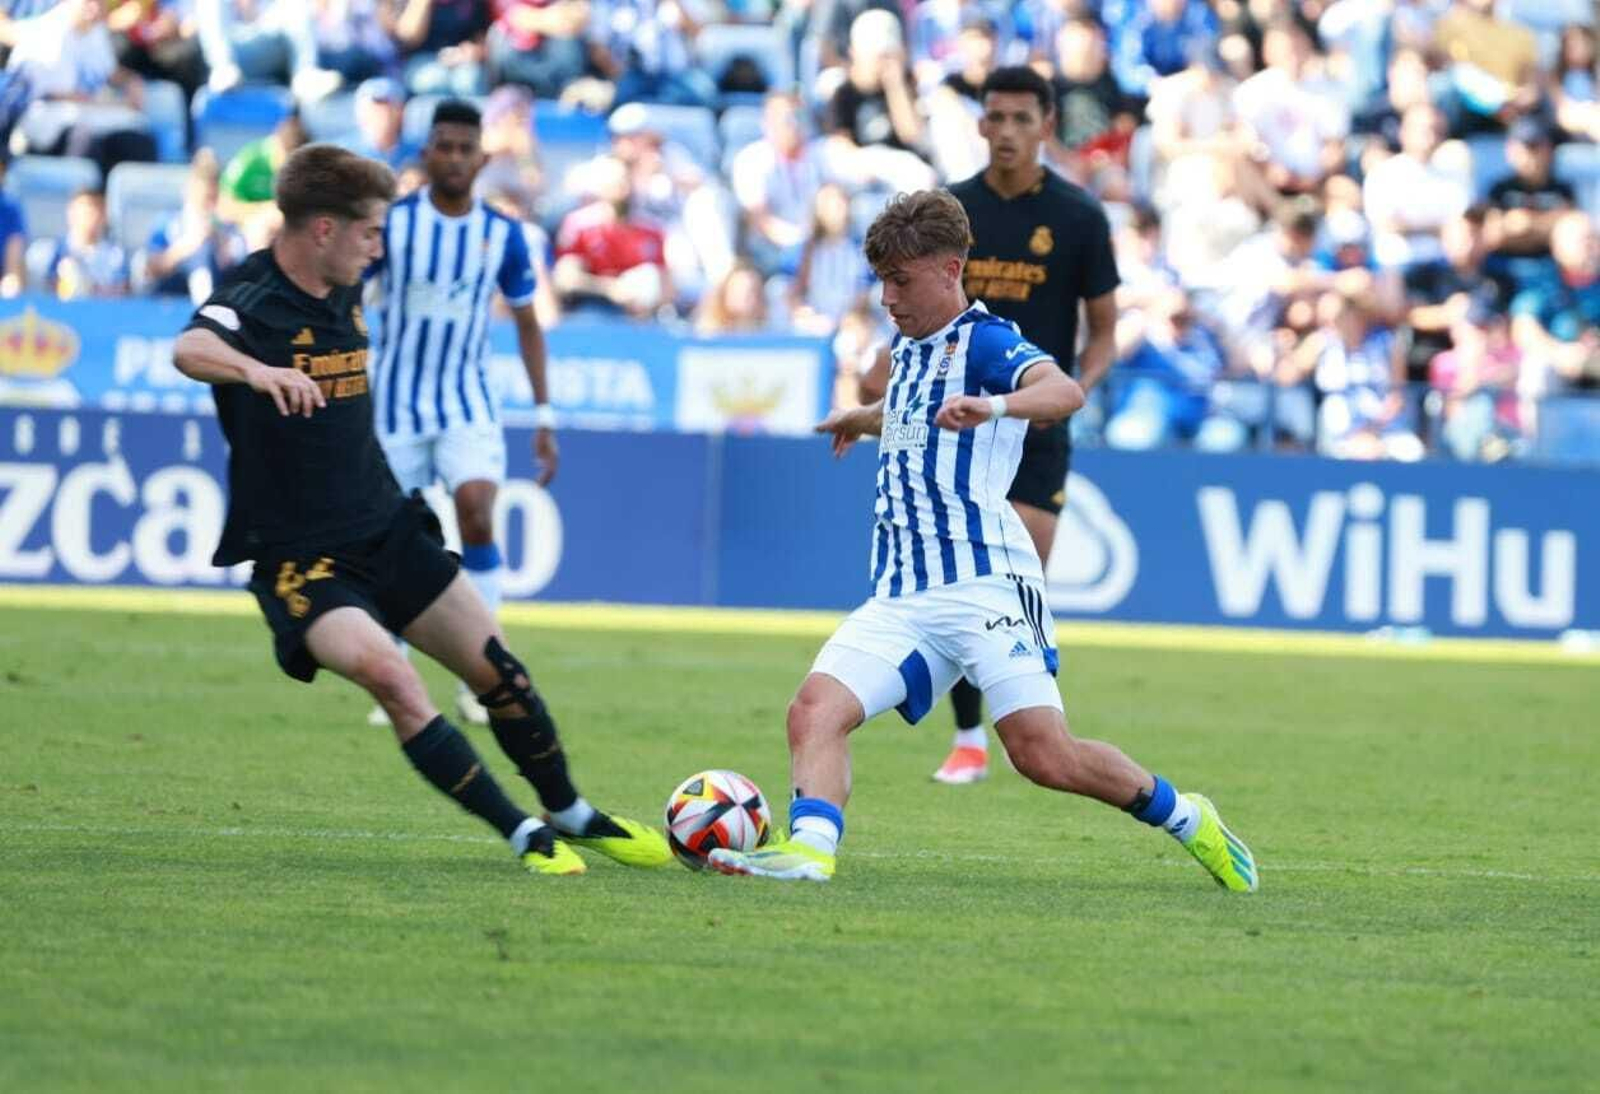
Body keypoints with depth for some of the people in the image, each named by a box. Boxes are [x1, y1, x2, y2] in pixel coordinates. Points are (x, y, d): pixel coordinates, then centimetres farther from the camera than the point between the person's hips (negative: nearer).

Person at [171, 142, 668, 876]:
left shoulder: (345, 294, 5)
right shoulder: (251, 302, -19)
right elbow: (190, 351, -43)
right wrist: (258, 372, -62)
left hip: (386, 530, 7)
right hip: (300, 557, -7)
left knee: (498, 671, 8)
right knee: (388, 676, -28)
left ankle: (572, 816, 31)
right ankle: (524, 835, -19)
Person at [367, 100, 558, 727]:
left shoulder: (502, 234, -1)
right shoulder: (389, 223, -8)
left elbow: (526, 324, 10)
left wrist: (544, 417, 7)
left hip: (468, 405, 0)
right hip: (395, 406, 0)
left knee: (477, 512, -21)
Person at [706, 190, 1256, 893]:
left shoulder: (983, 340, -5)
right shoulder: (910, 352, 22)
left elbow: (1063, 391, -27)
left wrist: (991, 406, -46)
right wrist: (860, 420, 64)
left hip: (981, 580, -8)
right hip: (900, 598, 8)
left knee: (1043, 755, -14)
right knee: (815, 709, -17)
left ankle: (1183, 816, 8)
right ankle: (809, 848, -33)